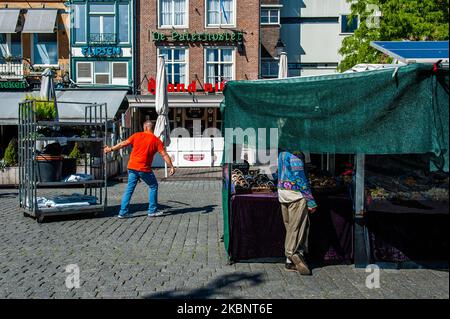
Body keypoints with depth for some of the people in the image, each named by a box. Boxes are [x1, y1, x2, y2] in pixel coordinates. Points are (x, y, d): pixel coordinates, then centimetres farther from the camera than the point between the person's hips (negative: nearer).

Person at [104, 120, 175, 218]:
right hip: (144, 169, -3)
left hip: (132, 167, 3)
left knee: (129, 188, 11)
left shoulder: (137, 135, 4)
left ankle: (123, 212, 11)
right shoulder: (156, 140, -2)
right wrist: (171, 167, -2)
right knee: (153, 186, 13)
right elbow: (164, 155, -6)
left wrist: (111, 149, 18)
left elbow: (123, 144, 7)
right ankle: (152, 211, 14)